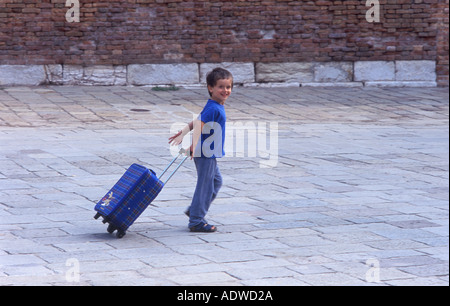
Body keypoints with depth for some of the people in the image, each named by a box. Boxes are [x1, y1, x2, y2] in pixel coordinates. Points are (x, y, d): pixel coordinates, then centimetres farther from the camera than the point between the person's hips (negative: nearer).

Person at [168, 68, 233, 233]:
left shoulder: (217, 107, 12)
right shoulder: (214, 109, -20)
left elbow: (197, 122, 16)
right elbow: (198, 123, -30)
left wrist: (182, 134, 20)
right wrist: (194, 145, -39)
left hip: (209, 153, 11)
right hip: (206, 153, -11)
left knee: (216, 181, 21)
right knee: (205, 185, -4)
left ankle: (194, 211, 27)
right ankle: (196, 222, 3)